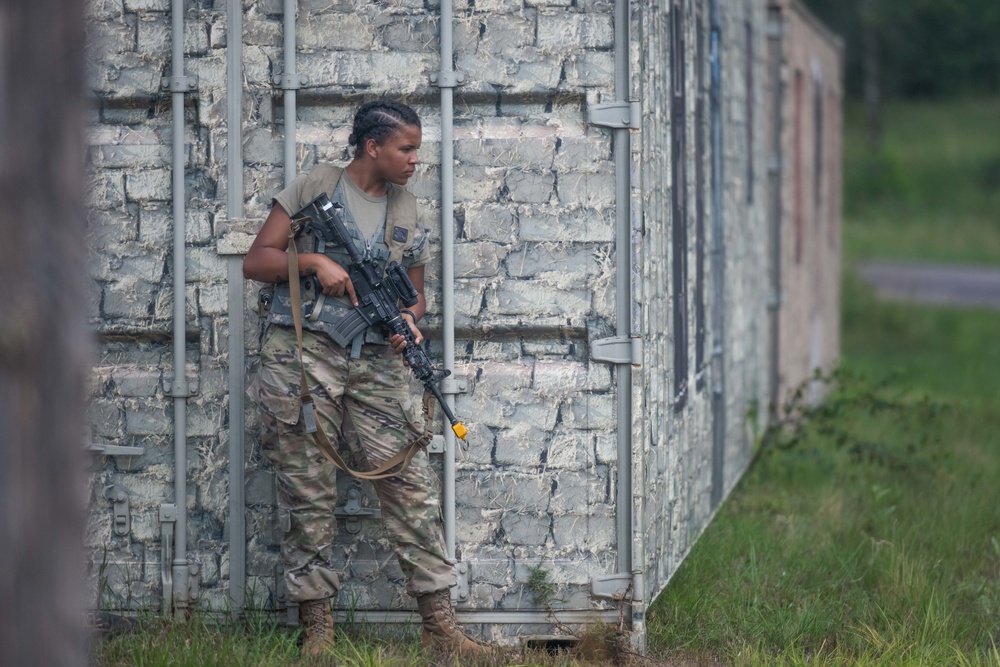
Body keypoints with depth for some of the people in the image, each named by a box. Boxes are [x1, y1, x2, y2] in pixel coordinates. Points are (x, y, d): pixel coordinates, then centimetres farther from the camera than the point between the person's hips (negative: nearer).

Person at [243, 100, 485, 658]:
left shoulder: (407, 209, 14)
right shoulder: (315, 187, 3)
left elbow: (415, 294, 20)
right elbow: (256, 261, 3)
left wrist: (408, 319, -3)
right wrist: (314, 261, -13)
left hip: (375, 362, 3)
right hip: (302, 354, -3)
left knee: (412, 485, -4)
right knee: (308, 493, -2)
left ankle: (440, 624, -2)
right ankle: (318, 627, 4)